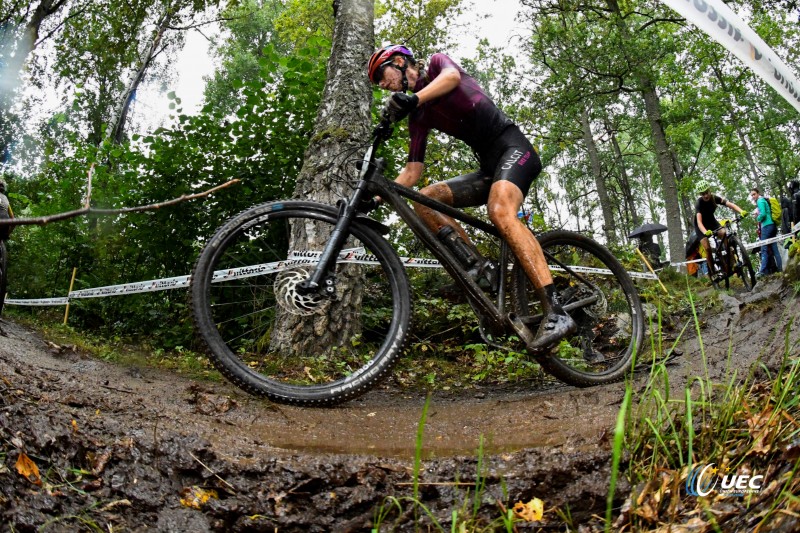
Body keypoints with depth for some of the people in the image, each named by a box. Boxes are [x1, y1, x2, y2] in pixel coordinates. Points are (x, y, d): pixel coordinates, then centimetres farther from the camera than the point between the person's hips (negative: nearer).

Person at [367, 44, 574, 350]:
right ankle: (476, 265, -18)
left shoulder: (437, 62, 4)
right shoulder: (417, 116, 18)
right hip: (489, 167, 8)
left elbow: (452, 76, -22)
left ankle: (556, 313, -41)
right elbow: (413, 171, 12)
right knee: (424, 200, -7)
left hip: (513, 147, -7)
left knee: (500, 212, -34)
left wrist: (412, 98, -40)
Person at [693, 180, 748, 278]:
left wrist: (741, 211, -54)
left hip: (711, 221, 3)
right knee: (707, 248, -19)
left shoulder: (714, 198, -20)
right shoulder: (699, 204, -31)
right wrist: (705, 232, -63)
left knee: (725, 236, -22)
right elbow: (699, 221, -43)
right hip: (701, 226, -3)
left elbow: (730, 204, -34)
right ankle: (713, 273, -7)